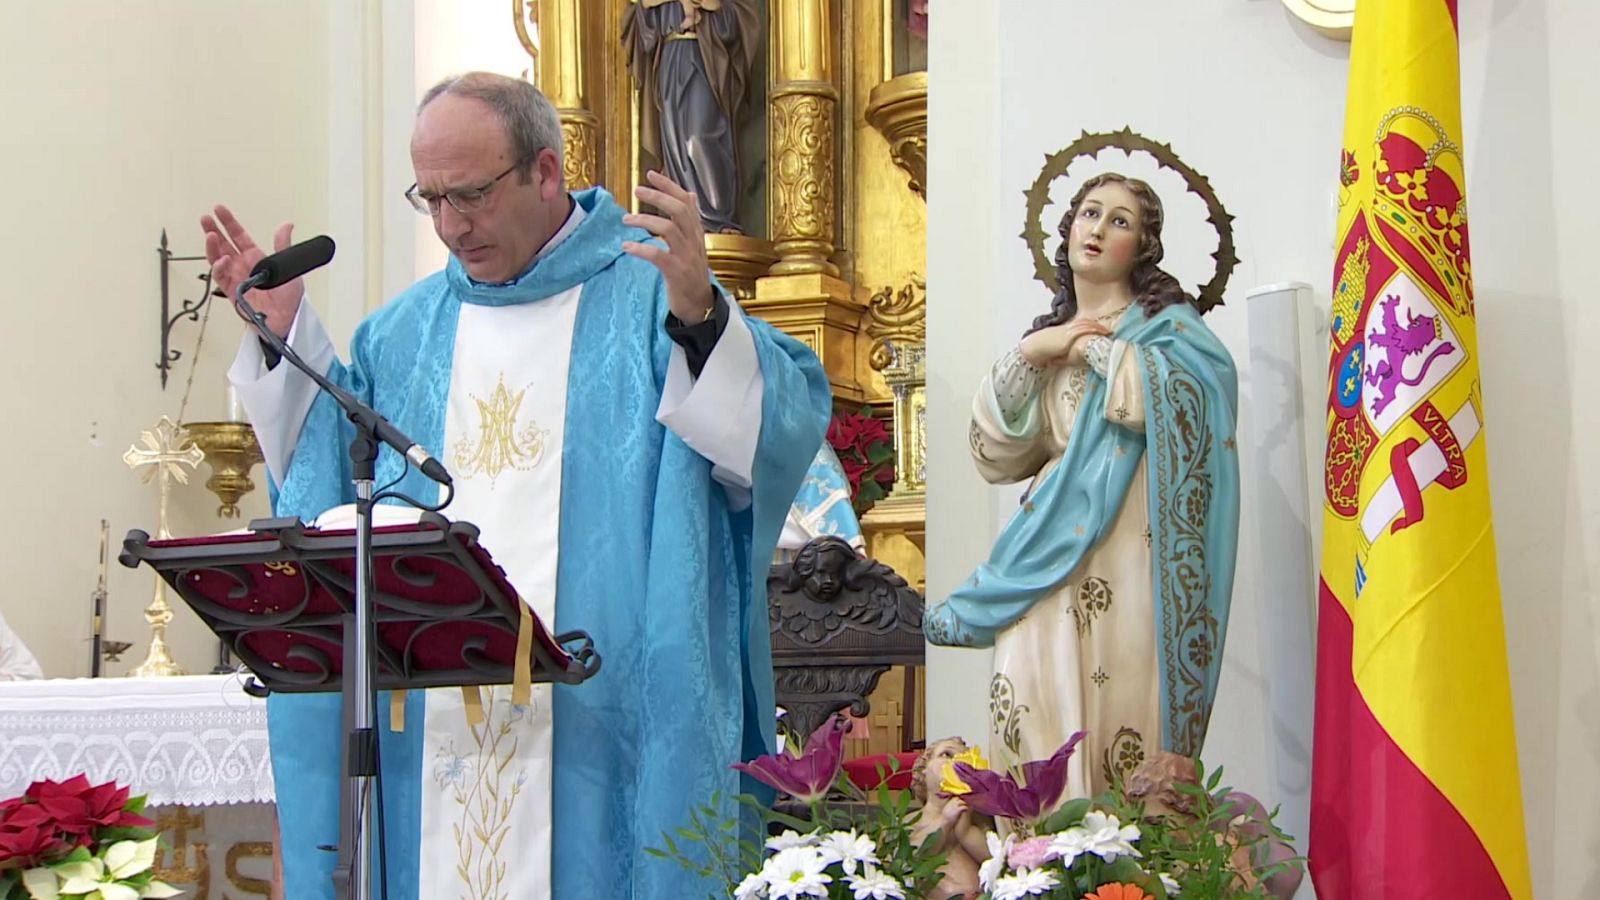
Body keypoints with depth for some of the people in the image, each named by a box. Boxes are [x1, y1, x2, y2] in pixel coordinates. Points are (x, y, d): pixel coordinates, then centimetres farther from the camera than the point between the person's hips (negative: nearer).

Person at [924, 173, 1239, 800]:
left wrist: (1094, 349, -6)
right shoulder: (1046, 335, 20)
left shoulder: (1165, 321, 7)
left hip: (1126, 554, -4)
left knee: (1119, 714, -10)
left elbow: (1196, 388, -18)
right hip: (1049, 552, 4)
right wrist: (1025, 358, -1)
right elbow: (997, 454, 11)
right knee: (1037, 716, -8)